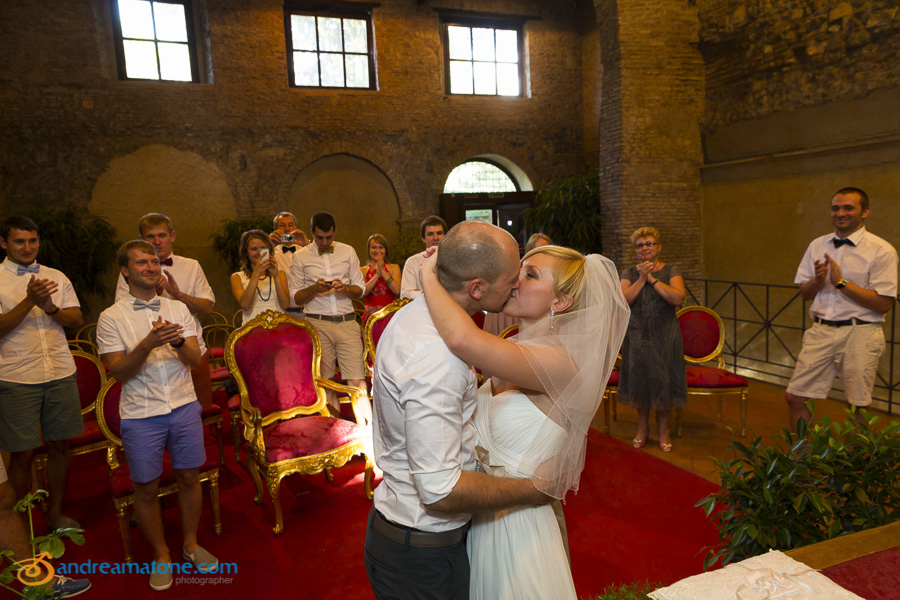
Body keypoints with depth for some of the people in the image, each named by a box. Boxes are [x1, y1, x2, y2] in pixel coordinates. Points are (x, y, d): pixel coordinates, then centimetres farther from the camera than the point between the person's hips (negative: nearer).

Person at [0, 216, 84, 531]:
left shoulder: (56, 277, 10)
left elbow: (77, 320, 4)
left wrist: (51, 308, -14)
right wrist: (30, 301, -22)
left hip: (61, 375, 3)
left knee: (60, 445, 10)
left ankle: (55, 514, 26)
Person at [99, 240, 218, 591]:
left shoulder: (178, 309, 6)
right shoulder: (111, 318, -2)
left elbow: (195, 360, 0)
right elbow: (119, 371, -9)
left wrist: (178, 341, -22)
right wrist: (149, 343, -24)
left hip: (184, 407, 2)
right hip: (141, 414, -2)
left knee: (189, 477, 11)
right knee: (146, 489, 8)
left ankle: (191, 544, 31)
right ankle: (161, 556, 27)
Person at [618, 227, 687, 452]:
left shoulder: (671, 271, 0)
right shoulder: (629, 273, 5)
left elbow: (678, 298, -17)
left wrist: (652, 278, -16)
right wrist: (642, 279, -16)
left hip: (664, 335, -1)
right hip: (637, 335, 2)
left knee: (663, 381, 3)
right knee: (638, 380, 8)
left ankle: (664, 430, 22)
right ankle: (642, 428, 26)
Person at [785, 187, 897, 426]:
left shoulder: (881, 251, -4)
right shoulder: (818, 245, 11)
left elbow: (884, 304, -12)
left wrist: (841, 282, -16)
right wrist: (818, 280, -8)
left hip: (860, 334, -4)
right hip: (821, 330, 4)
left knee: (858, 407, 3)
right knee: (795, 397, 2)